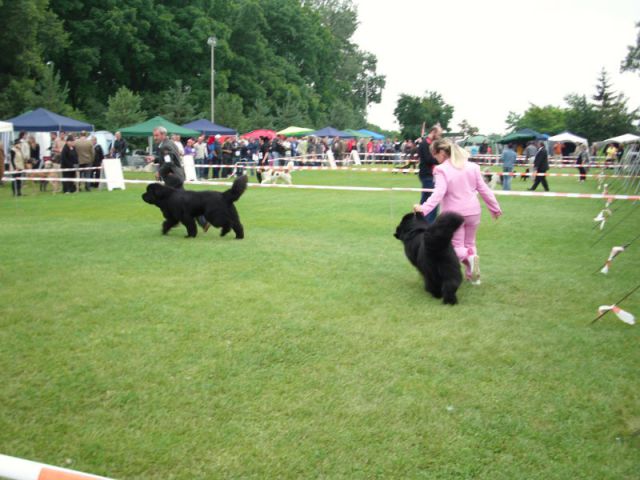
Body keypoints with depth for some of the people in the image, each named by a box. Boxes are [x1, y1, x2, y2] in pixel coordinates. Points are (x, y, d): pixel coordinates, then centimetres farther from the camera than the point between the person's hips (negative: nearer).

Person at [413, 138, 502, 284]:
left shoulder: (441, 170, -13)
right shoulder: (472, 166, 4)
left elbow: (439, 193, -25)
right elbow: (483, 189, 9)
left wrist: (424, 208, -32)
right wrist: (495, 207, 17)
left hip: (453, 214, -5)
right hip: (473, 212, 5)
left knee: (456, 246, 9)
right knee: (470, 243, 21)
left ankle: (469, 257, -22)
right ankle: (472, 275, 16)